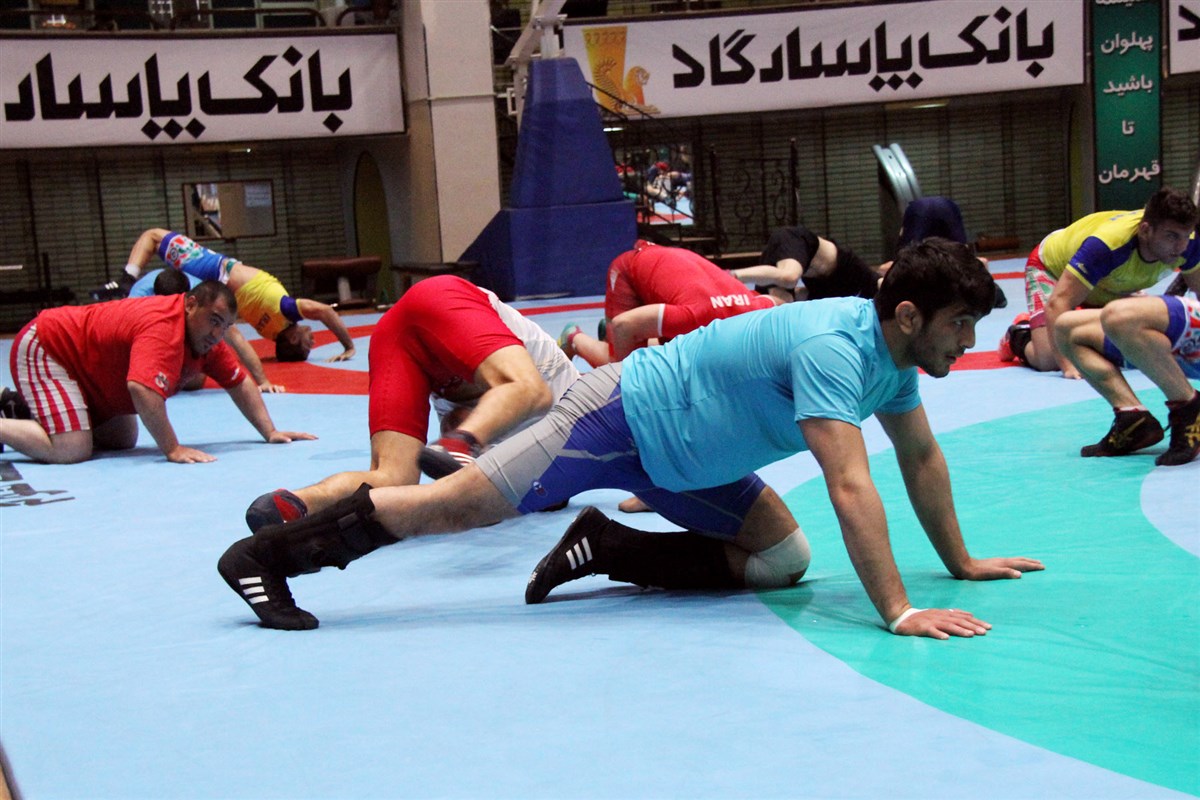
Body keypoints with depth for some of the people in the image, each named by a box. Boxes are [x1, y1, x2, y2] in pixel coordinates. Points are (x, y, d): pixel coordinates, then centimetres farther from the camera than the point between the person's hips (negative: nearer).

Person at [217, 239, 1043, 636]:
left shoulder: (894, 349, -1)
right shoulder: (832, 346, -31)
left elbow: (922, 458, 12)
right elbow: (852, 487, -37)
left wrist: (961, 561, 14)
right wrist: (899, 612, -36)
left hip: (685, 456, 9)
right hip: (624, 415, -9)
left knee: (784, 559, 1)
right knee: (456, 505, -7)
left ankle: (605, 549, 7)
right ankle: (265, 553, 4)